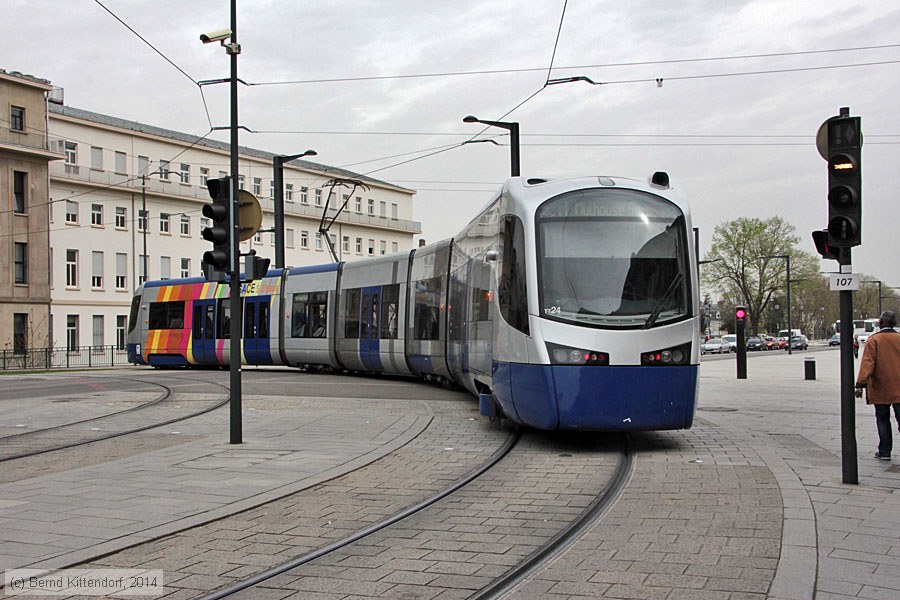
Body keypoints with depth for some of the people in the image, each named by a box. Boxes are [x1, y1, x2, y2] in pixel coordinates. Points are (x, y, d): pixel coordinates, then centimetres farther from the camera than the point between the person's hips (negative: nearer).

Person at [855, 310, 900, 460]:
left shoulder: (874, 340, -9)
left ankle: (885, 451, 13)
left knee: (882, 420, 10)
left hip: (880, 390, -2)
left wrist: (860, 384, -15)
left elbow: (867, 364, -15)